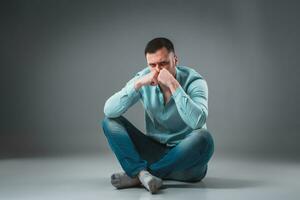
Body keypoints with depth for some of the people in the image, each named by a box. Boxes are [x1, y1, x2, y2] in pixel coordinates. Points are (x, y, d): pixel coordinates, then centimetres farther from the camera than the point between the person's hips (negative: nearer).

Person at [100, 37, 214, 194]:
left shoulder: (194, 81, -15)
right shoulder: (143, 78, -6)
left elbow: (198, 121, -33)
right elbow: (109, 111, -15)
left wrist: (173, 84, -33)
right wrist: (138, 84, -26)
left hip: (186, 156, -2)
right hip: (154, 152, 3)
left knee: (203, 138, -35)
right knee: (110, 122, -9)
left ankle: (136, 175, -24)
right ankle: (142, 173, -31)